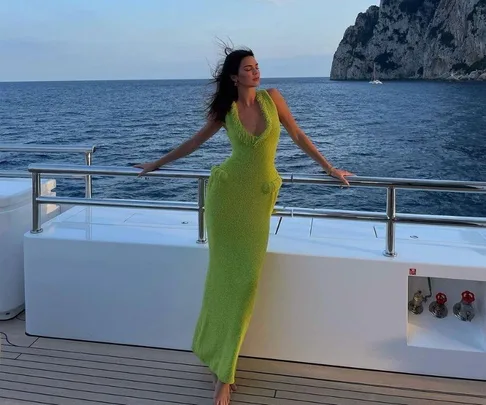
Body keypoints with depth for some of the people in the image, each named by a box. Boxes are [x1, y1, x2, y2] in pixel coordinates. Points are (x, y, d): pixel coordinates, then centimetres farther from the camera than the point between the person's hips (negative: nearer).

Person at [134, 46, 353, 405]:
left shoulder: (272, 97, 1)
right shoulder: (225, 111, 1)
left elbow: (298, 135, 9)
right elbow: (195, 142, 14)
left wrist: (329, 167, 11)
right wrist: (157, 164, 20)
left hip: (259, 196, 1)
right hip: (227, 191, 0)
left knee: (246, 279, -3)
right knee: (225, 274, 1)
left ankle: (224, 371, 9)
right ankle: (221, 363, 18)